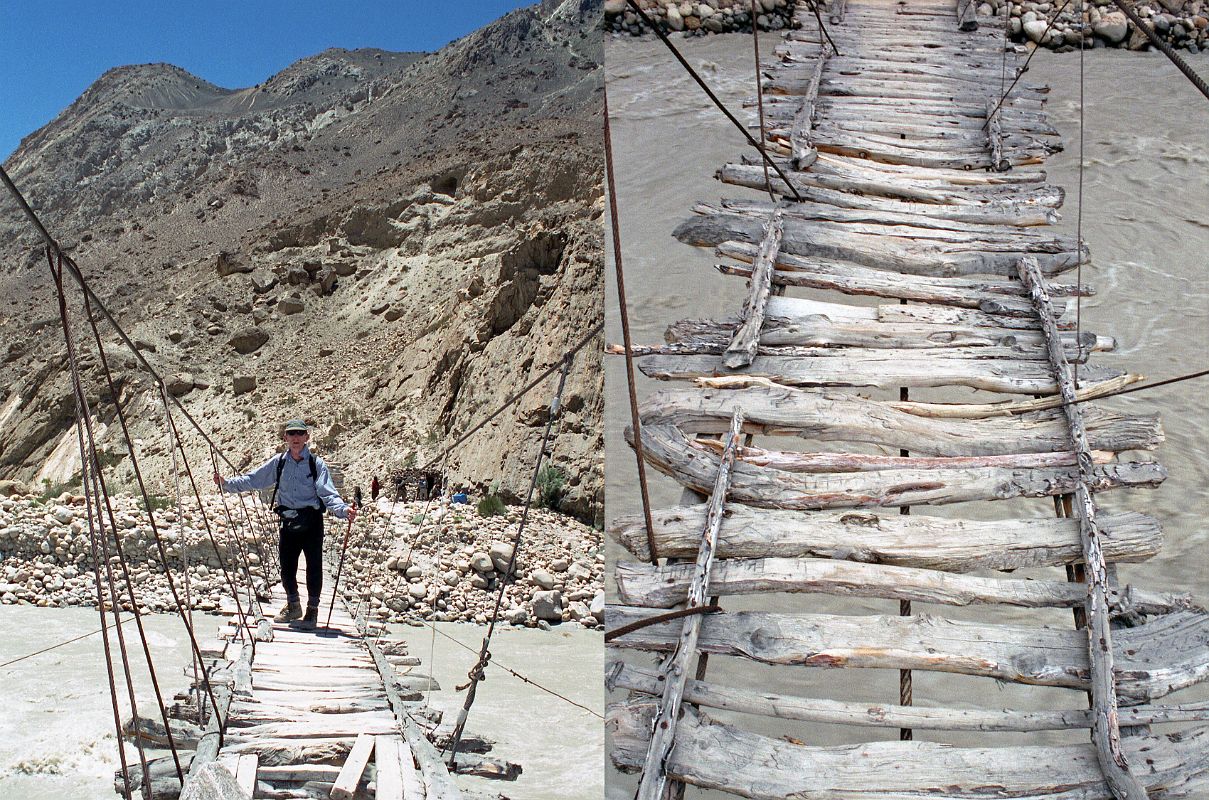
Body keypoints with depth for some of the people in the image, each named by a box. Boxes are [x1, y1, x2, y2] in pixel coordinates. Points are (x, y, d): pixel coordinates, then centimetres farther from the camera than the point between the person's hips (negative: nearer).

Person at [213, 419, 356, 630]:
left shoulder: (316, 464, -4)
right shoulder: (278, 463, 6)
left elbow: (328, 494, -14)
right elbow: (252, 480, 8)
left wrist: (344, 510, -30)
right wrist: (227, 483, -2)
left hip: (312, 523, -3)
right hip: (288, 523, 3)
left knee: (314, 567, 0)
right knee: (287, 567, 10)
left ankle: (312, 609, 19)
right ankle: (293, 606, 31)